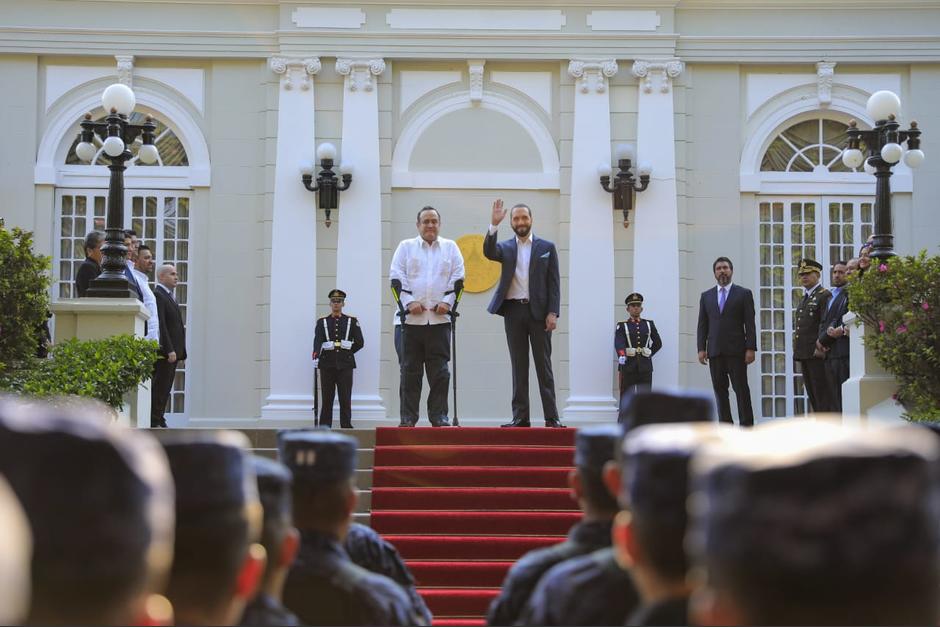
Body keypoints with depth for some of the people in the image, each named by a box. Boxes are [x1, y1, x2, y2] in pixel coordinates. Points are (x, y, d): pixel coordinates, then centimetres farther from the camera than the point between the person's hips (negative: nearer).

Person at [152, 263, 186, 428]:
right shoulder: (158, 295, -10)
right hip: (164, 352, -9)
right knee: (159, 387, -8)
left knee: (165, 388, 9)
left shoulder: (170, 297, 22)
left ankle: (159, 421, 11)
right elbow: (160, 325, -18)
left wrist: (179, 351, 16)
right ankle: (155, 422, -6)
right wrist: (169, 350, -22)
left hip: (173, 351, 9)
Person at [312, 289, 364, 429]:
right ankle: (324, 427, 4)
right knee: (327, 399, 1)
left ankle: (346, 426, 0)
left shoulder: (352, 321, 11)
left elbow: (360, 342, 7)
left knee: (345, 399, -2)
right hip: (327, 365, 0)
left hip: (345, 365, 0)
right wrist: (316, 357, -22)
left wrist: (347, 353, 2)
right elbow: (318, 341, -7)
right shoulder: (322, 322, 10)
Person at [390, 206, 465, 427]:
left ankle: (439, 417, 4)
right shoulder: (406, 247, 12)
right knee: (410, 370, 1)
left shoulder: (450, 247, 15)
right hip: (412, 317, 0)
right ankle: (408, 418, 6)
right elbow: (396, 276, 3)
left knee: (440, 371, -1)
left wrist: (447, 302, -4)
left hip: (439, 317, 1)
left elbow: (458, 277, 9)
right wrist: (409, 302, -8)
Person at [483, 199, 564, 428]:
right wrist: (494, 224, -22)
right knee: (518, 366, 4)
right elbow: (489, 252, -12)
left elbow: (554, 283, 3)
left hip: (539, 311, -1)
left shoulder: (547, 247, 7)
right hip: (513, 311, 1)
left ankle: (551, 417, 1)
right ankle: (520, 416, 6)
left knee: (543, 365, 1)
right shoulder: (506, 248, 10)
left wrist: (553, 312, -7)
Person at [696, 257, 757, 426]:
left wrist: (751, 348, -9)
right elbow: (702, 325, 12)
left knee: (741, 390, -5)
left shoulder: (744, 294, 5)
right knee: (719, 391, 2)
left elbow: (750, 324, 0)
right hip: (715, 351, 3)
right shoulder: (706, 296, 15)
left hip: (736, 350, -3)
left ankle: (746, 426, -4)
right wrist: (701, 348, 1)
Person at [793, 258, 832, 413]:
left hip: (817, 354, -9)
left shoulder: (824, 295, -7)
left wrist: (820, 347, -20)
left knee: (821, 393, -7)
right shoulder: (804, 298, 21)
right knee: (811, 393, 10)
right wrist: (797, 350, 15)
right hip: (803, 354, 9)